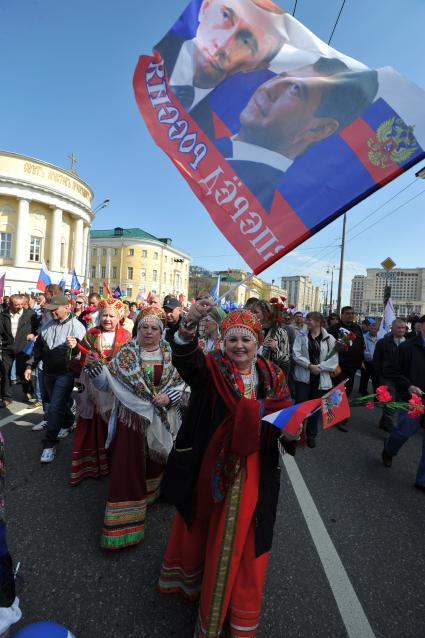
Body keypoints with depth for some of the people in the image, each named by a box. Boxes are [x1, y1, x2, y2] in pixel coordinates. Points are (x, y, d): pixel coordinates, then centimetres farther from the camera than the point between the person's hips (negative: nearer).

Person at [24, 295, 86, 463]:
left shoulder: (76, 326, -14)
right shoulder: (47, 326, 7)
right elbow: (38, 347, 16)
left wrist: (75, 345, -39)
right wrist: (30, 365, 13)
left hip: (65, 373, -6)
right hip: (48, 372, 7)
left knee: (55, 408, -6)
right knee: (60, 403, 21)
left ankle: (49, 444, 7)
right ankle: (68, 424, 45)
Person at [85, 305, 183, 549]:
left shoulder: (170, 354, -1)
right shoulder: (126, 352, -5)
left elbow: (180, 383, 2)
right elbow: (107, 382, -8)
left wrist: (169, 396, -15)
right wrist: (94, 366, -25)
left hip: (162, 418, 3)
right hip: (132, 417, -2)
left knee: (157, 459, 22)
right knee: (127, 465, -1)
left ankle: (151, 494, 52)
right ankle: (124, 521, 15)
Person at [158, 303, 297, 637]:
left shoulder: (273, 377, -3)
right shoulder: (213, 368, -12)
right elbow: (186, 360, -33)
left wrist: (292, 431, -22)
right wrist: (189, 325, -52)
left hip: (252, 473, 2)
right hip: (211, 468, -1)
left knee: (241, 537, 18)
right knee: (202, 527, 21)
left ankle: (239, 609, 48)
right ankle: (193, 578, 55)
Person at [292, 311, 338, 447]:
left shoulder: (329, 339, 0)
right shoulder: (301, 335, 2)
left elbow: (334, 359, -5)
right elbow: (296, 354, -8)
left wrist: (320, 367, -16)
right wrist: (309, 366, -17)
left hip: (321, 378, 1)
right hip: (303, 376, 0)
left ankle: (311, 435, 30)